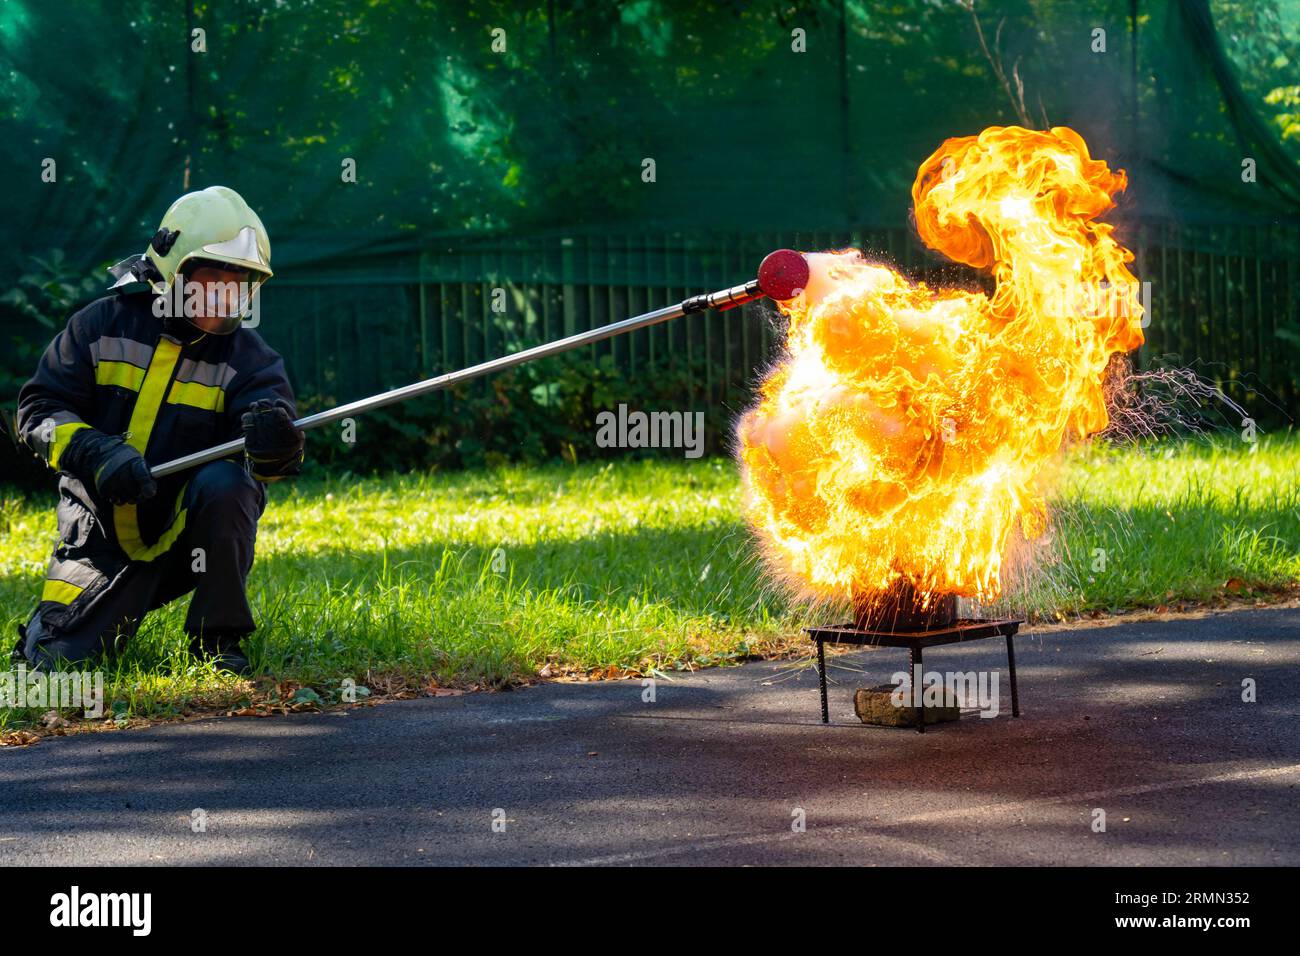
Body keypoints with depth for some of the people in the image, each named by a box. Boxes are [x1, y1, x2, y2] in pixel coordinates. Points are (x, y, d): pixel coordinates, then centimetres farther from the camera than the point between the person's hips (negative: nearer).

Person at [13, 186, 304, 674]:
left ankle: (217, 636, -15)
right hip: (104, 533, 1)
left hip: (190, 525, -1)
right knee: (52, 653, -11)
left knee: (226, 482, -32)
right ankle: (124, 605, 26)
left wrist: (275, 446, -47)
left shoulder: (247, 355, -6)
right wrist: (97, 453, -25)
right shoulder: (104, 324, -4)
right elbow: (39, 408, -5)